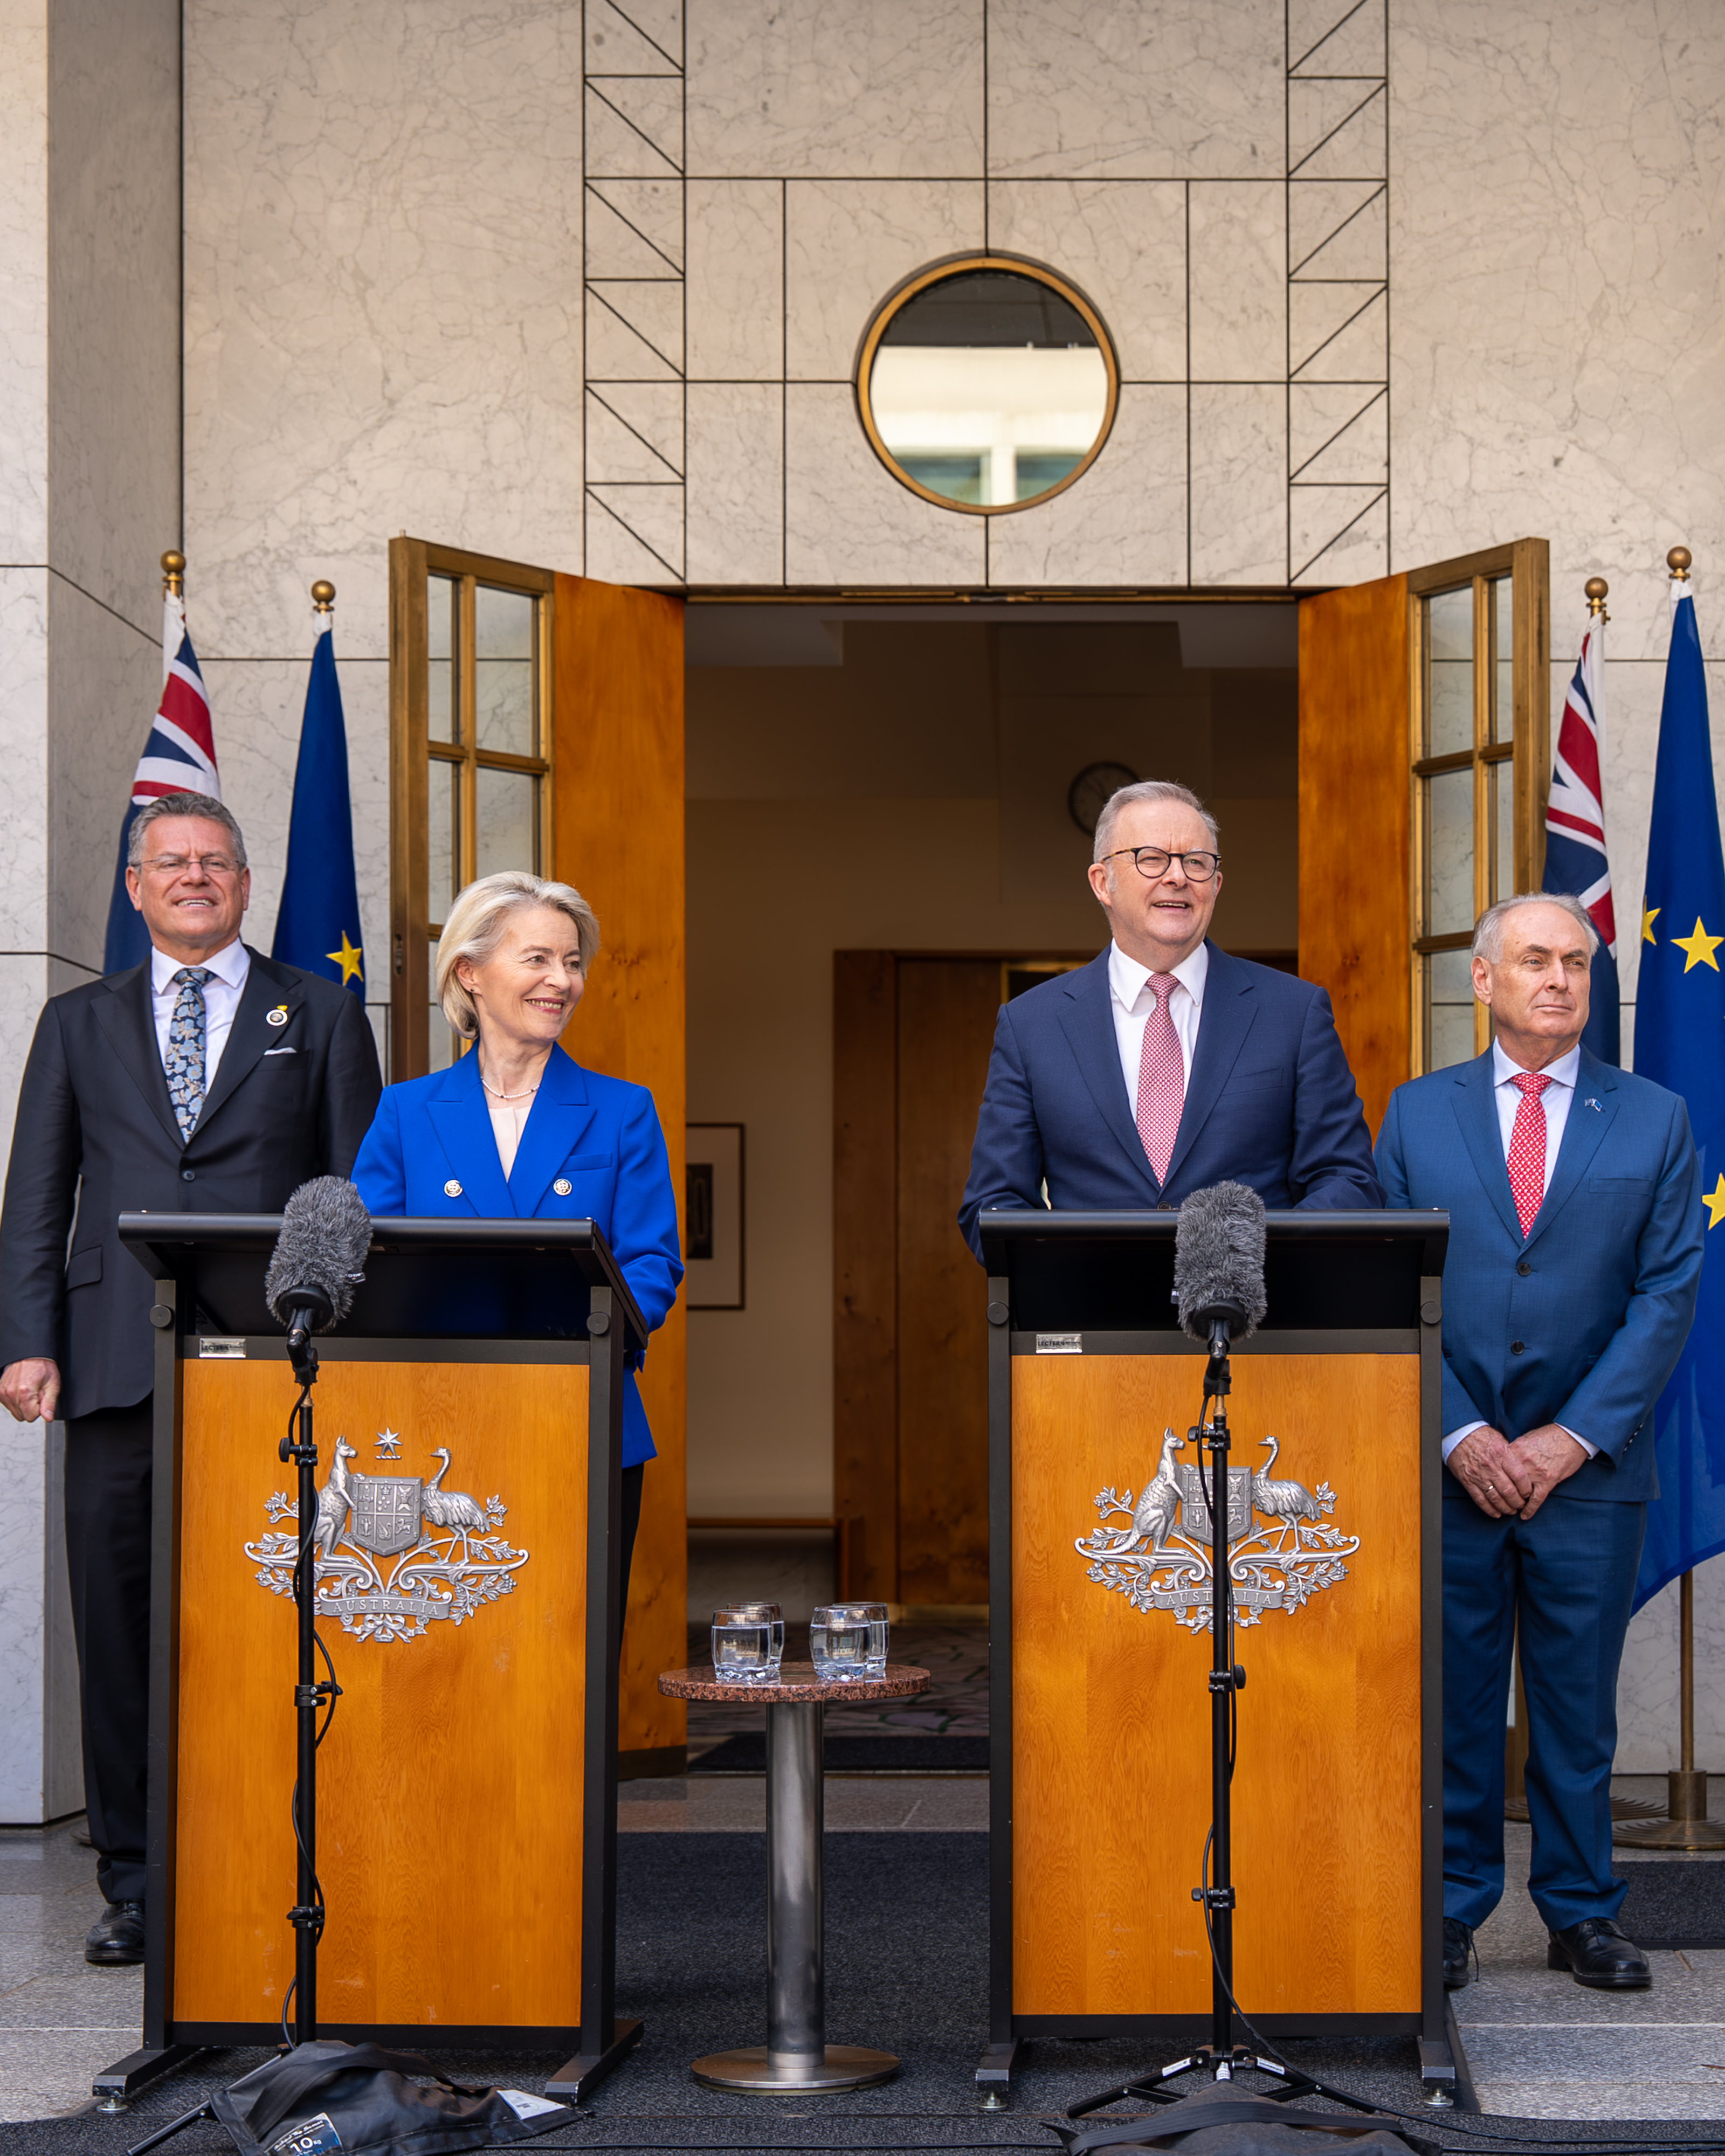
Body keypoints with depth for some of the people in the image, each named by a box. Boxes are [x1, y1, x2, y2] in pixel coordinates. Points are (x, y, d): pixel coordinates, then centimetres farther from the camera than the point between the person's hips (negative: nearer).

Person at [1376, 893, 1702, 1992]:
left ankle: (1583, 1913, 19)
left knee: (1580, 1699, 7)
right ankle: (1451, 1909, 17)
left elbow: (1668, 1293, 0)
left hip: (1590, 1470, 0)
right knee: (1451, 1698, 6)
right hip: (1450, 1466, 0)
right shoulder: (1419, 1111, 6)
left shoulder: (1655, 1118, 5)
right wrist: (1459, 1434, -9)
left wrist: (1574, 1437, -9)